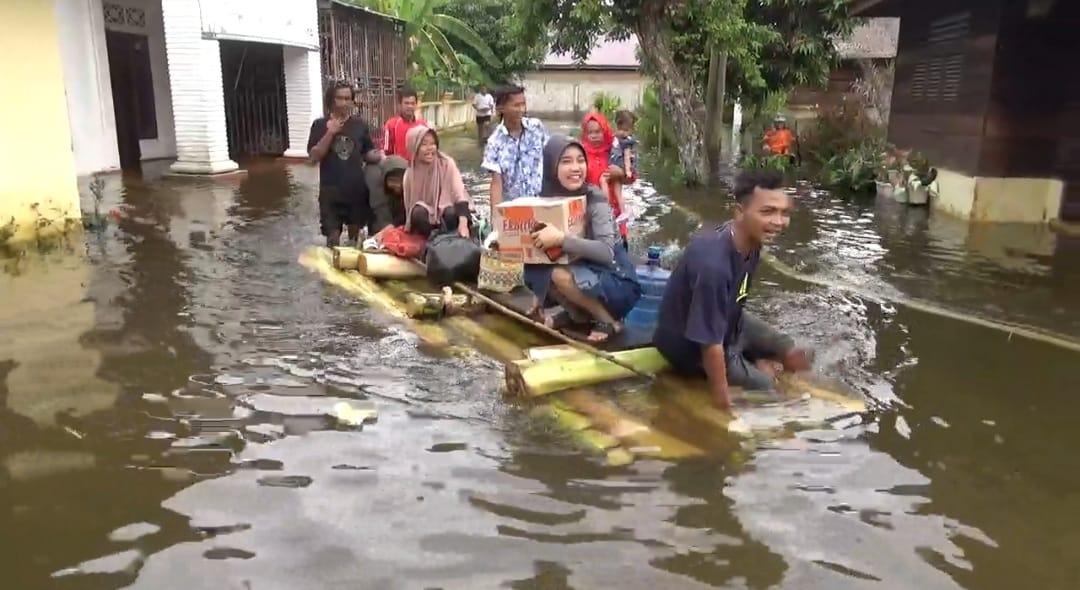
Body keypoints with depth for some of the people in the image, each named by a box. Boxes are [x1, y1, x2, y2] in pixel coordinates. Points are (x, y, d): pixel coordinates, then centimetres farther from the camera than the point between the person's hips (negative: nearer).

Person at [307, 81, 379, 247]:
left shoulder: (360, 124, 3)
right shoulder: (320, 125, -3)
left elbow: (368, 153, 8)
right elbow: (314, 156, -10)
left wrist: (378, 156, -15)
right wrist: (330, 133, -18)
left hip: (357, 189, 2)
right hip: (331, 191, -2)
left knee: (355, 232, 17)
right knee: (333, 236, -1)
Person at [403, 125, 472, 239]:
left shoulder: (447, 164, -16)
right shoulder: (410, 174, -9)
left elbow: (460, 194, -27)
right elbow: (409, 205, -1)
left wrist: (463, 223, -41)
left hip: (447, 217, -1)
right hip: (427, 221, 1)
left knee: (452, 213, -35)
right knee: (418, 212, -31)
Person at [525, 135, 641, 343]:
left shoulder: (595, 199, -20)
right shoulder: (547, 199, -5)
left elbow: (607, 252, -33)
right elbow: (541, 249, 5)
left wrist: (561, 239, -41)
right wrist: (540, 296, 1)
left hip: (618, 285, -6)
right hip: (583, 273, 6)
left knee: (560, 274, -30)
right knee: (533, 270, -16)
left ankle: (609, 320, -7)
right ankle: (577, 314, 5)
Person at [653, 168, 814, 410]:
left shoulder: (750, 240, -12)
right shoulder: (713, 264, -40)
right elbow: (711, 341, -33)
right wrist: (722, 398, -23)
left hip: (728, 320, 8)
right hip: (692, 345, -8)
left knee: (797, 360, 14)